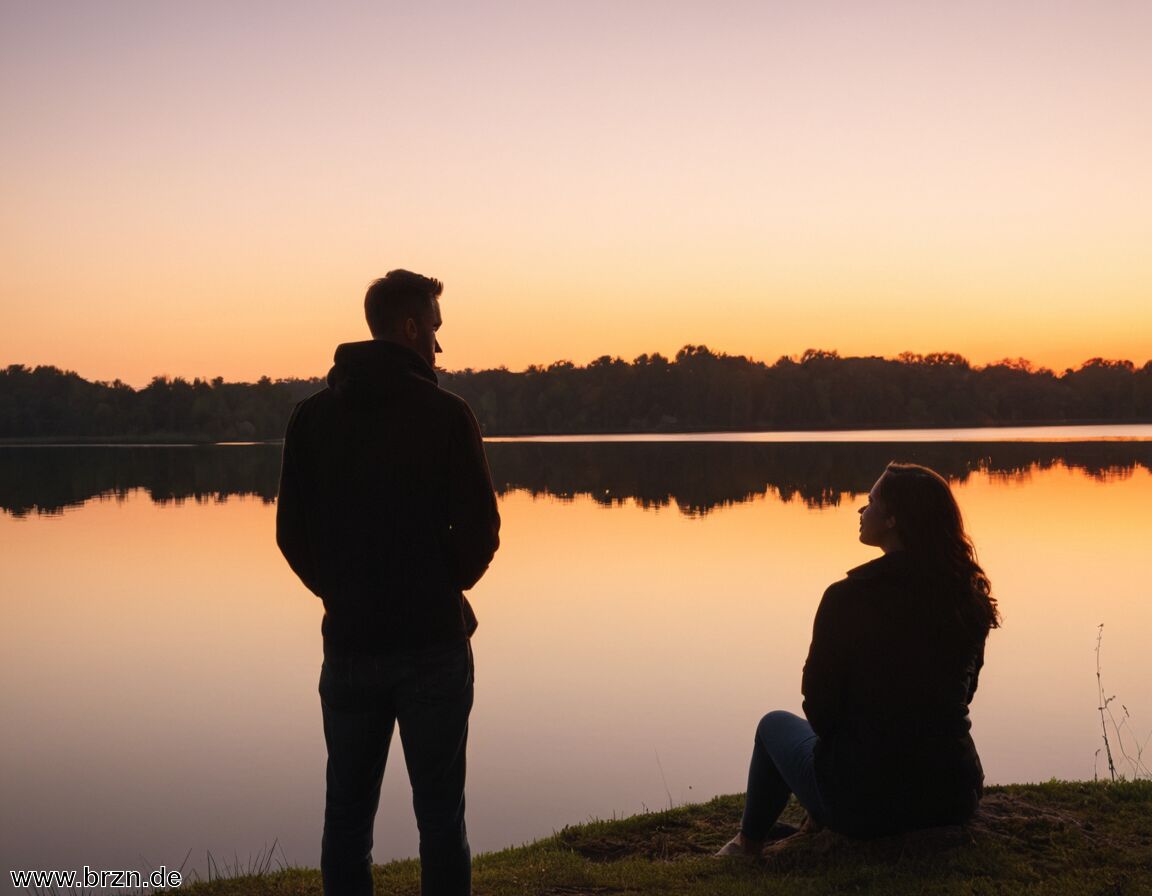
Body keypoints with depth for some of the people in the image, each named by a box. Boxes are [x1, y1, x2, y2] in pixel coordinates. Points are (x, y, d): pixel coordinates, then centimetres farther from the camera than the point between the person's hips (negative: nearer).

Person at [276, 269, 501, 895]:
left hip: (349, 641, 3)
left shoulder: (313, 416, 3)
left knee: (347, 814, 13)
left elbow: (292, 533, 3)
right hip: (432, 641, -3)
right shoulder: (444, 413, -8)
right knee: (440, 816, 7)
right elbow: (480, 530, -9)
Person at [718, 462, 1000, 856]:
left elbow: (821, 707, -9)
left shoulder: (847, 598, -19)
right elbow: (960, 694, 10)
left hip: (865, 802, -4)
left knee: (776, 724, 25)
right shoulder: (969, 599, -3)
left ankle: (749, 845, 42)